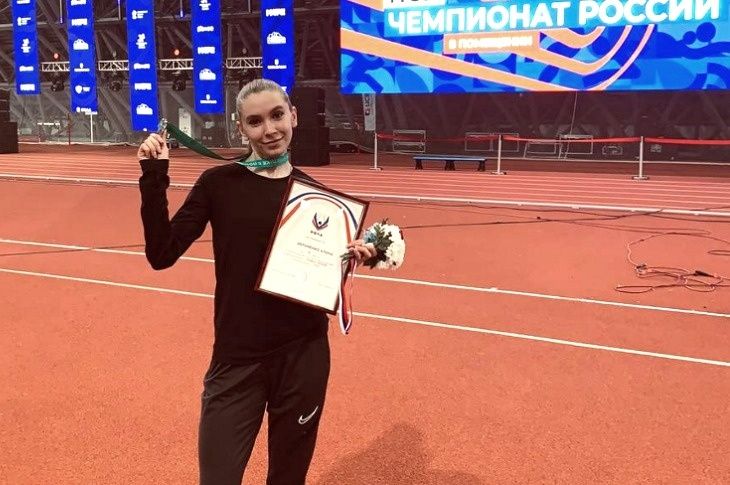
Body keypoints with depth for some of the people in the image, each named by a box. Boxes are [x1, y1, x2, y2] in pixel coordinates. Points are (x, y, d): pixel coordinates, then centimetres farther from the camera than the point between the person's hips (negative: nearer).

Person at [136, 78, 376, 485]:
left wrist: (353, 256, -7)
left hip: (304, 356, 2)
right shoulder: (218, 183, -4)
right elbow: (162, 254, -10)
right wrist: (154, 179, -16)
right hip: (237, 359, -2)